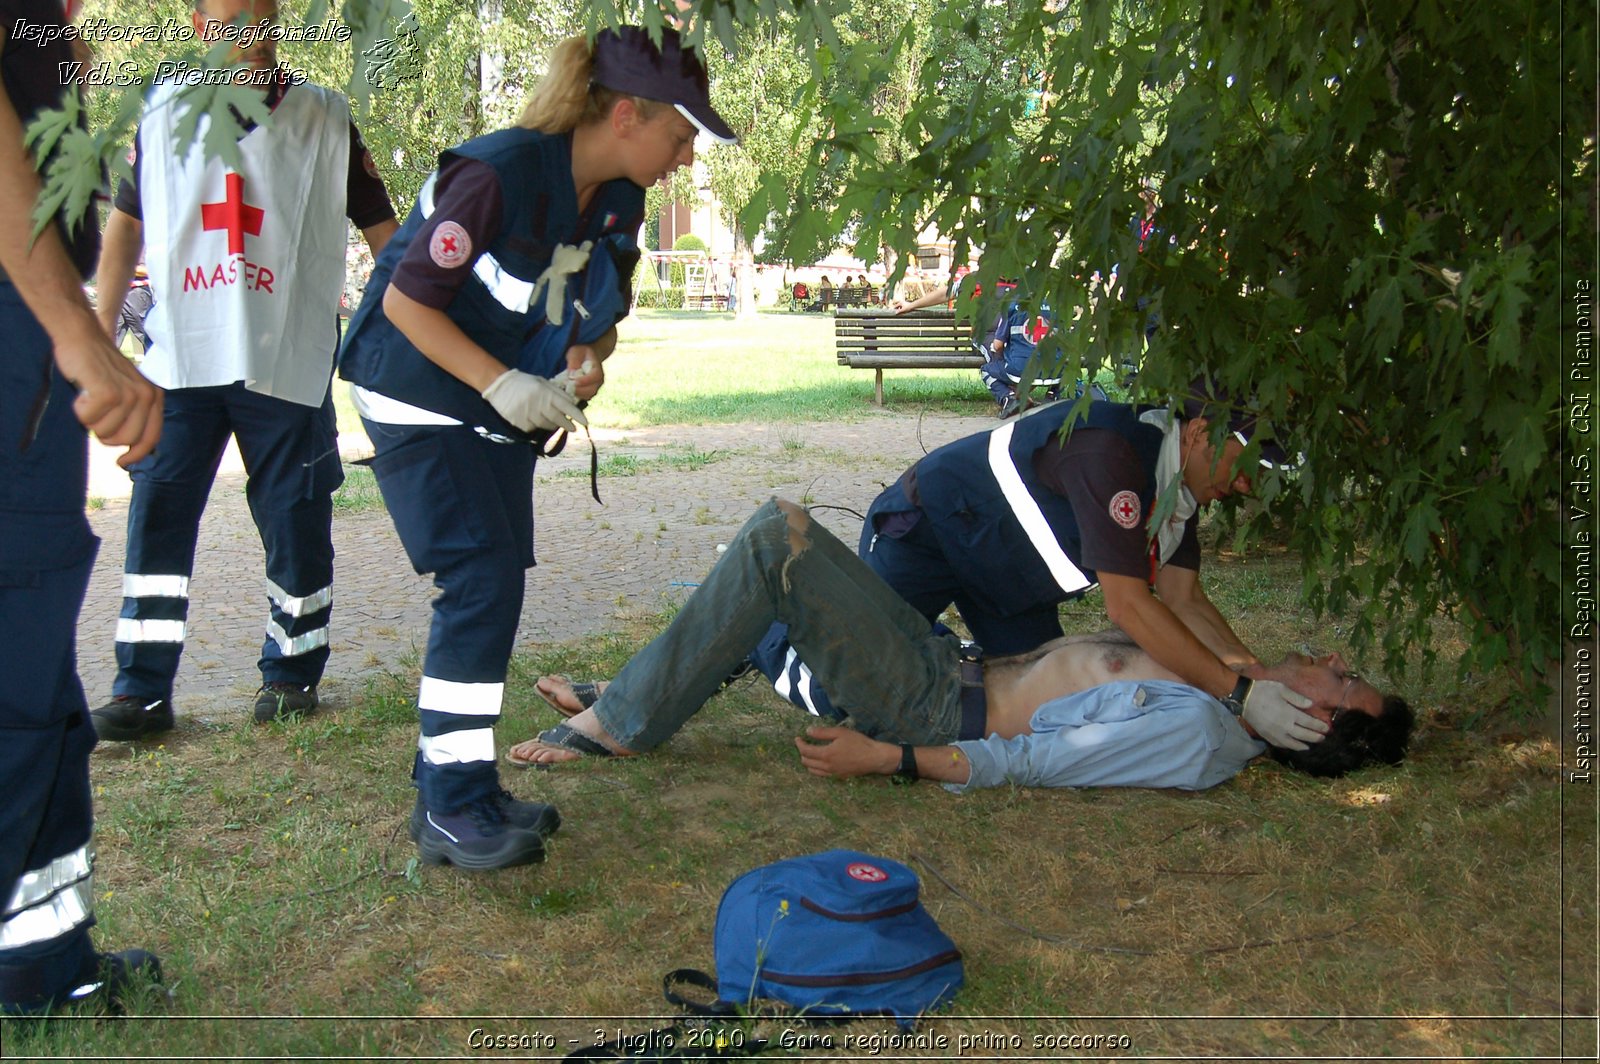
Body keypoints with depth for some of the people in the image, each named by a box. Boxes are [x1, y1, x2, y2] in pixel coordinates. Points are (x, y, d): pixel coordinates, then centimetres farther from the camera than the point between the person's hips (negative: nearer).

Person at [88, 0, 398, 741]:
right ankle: (143, 689, 4)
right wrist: (103, 320, 9)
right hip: (180, 355, 2)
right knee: (157, 514, -2)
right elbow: (127, 218, 16)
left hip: (288, 360, -2)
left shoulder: (324, 119, 3)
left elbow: (380, 226, 8)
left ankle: (293, 673, 19)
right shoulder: (165, 111, 9)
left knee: (295, 520, 4)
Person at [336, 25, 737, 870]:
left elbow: (599, 318, 13)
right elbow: (407, 300, -21)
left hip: (501, 409, 8)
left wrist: (587, 359, -10)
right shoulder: (501, 173, -24)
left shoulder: (618, 204, 1)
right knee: (482, 581, -16)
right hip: (419, 397, -8)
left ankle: (452, 784, 16)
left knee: (495, 588, 6)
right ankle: (451, 809, -9)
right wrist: (505, 385, -27)